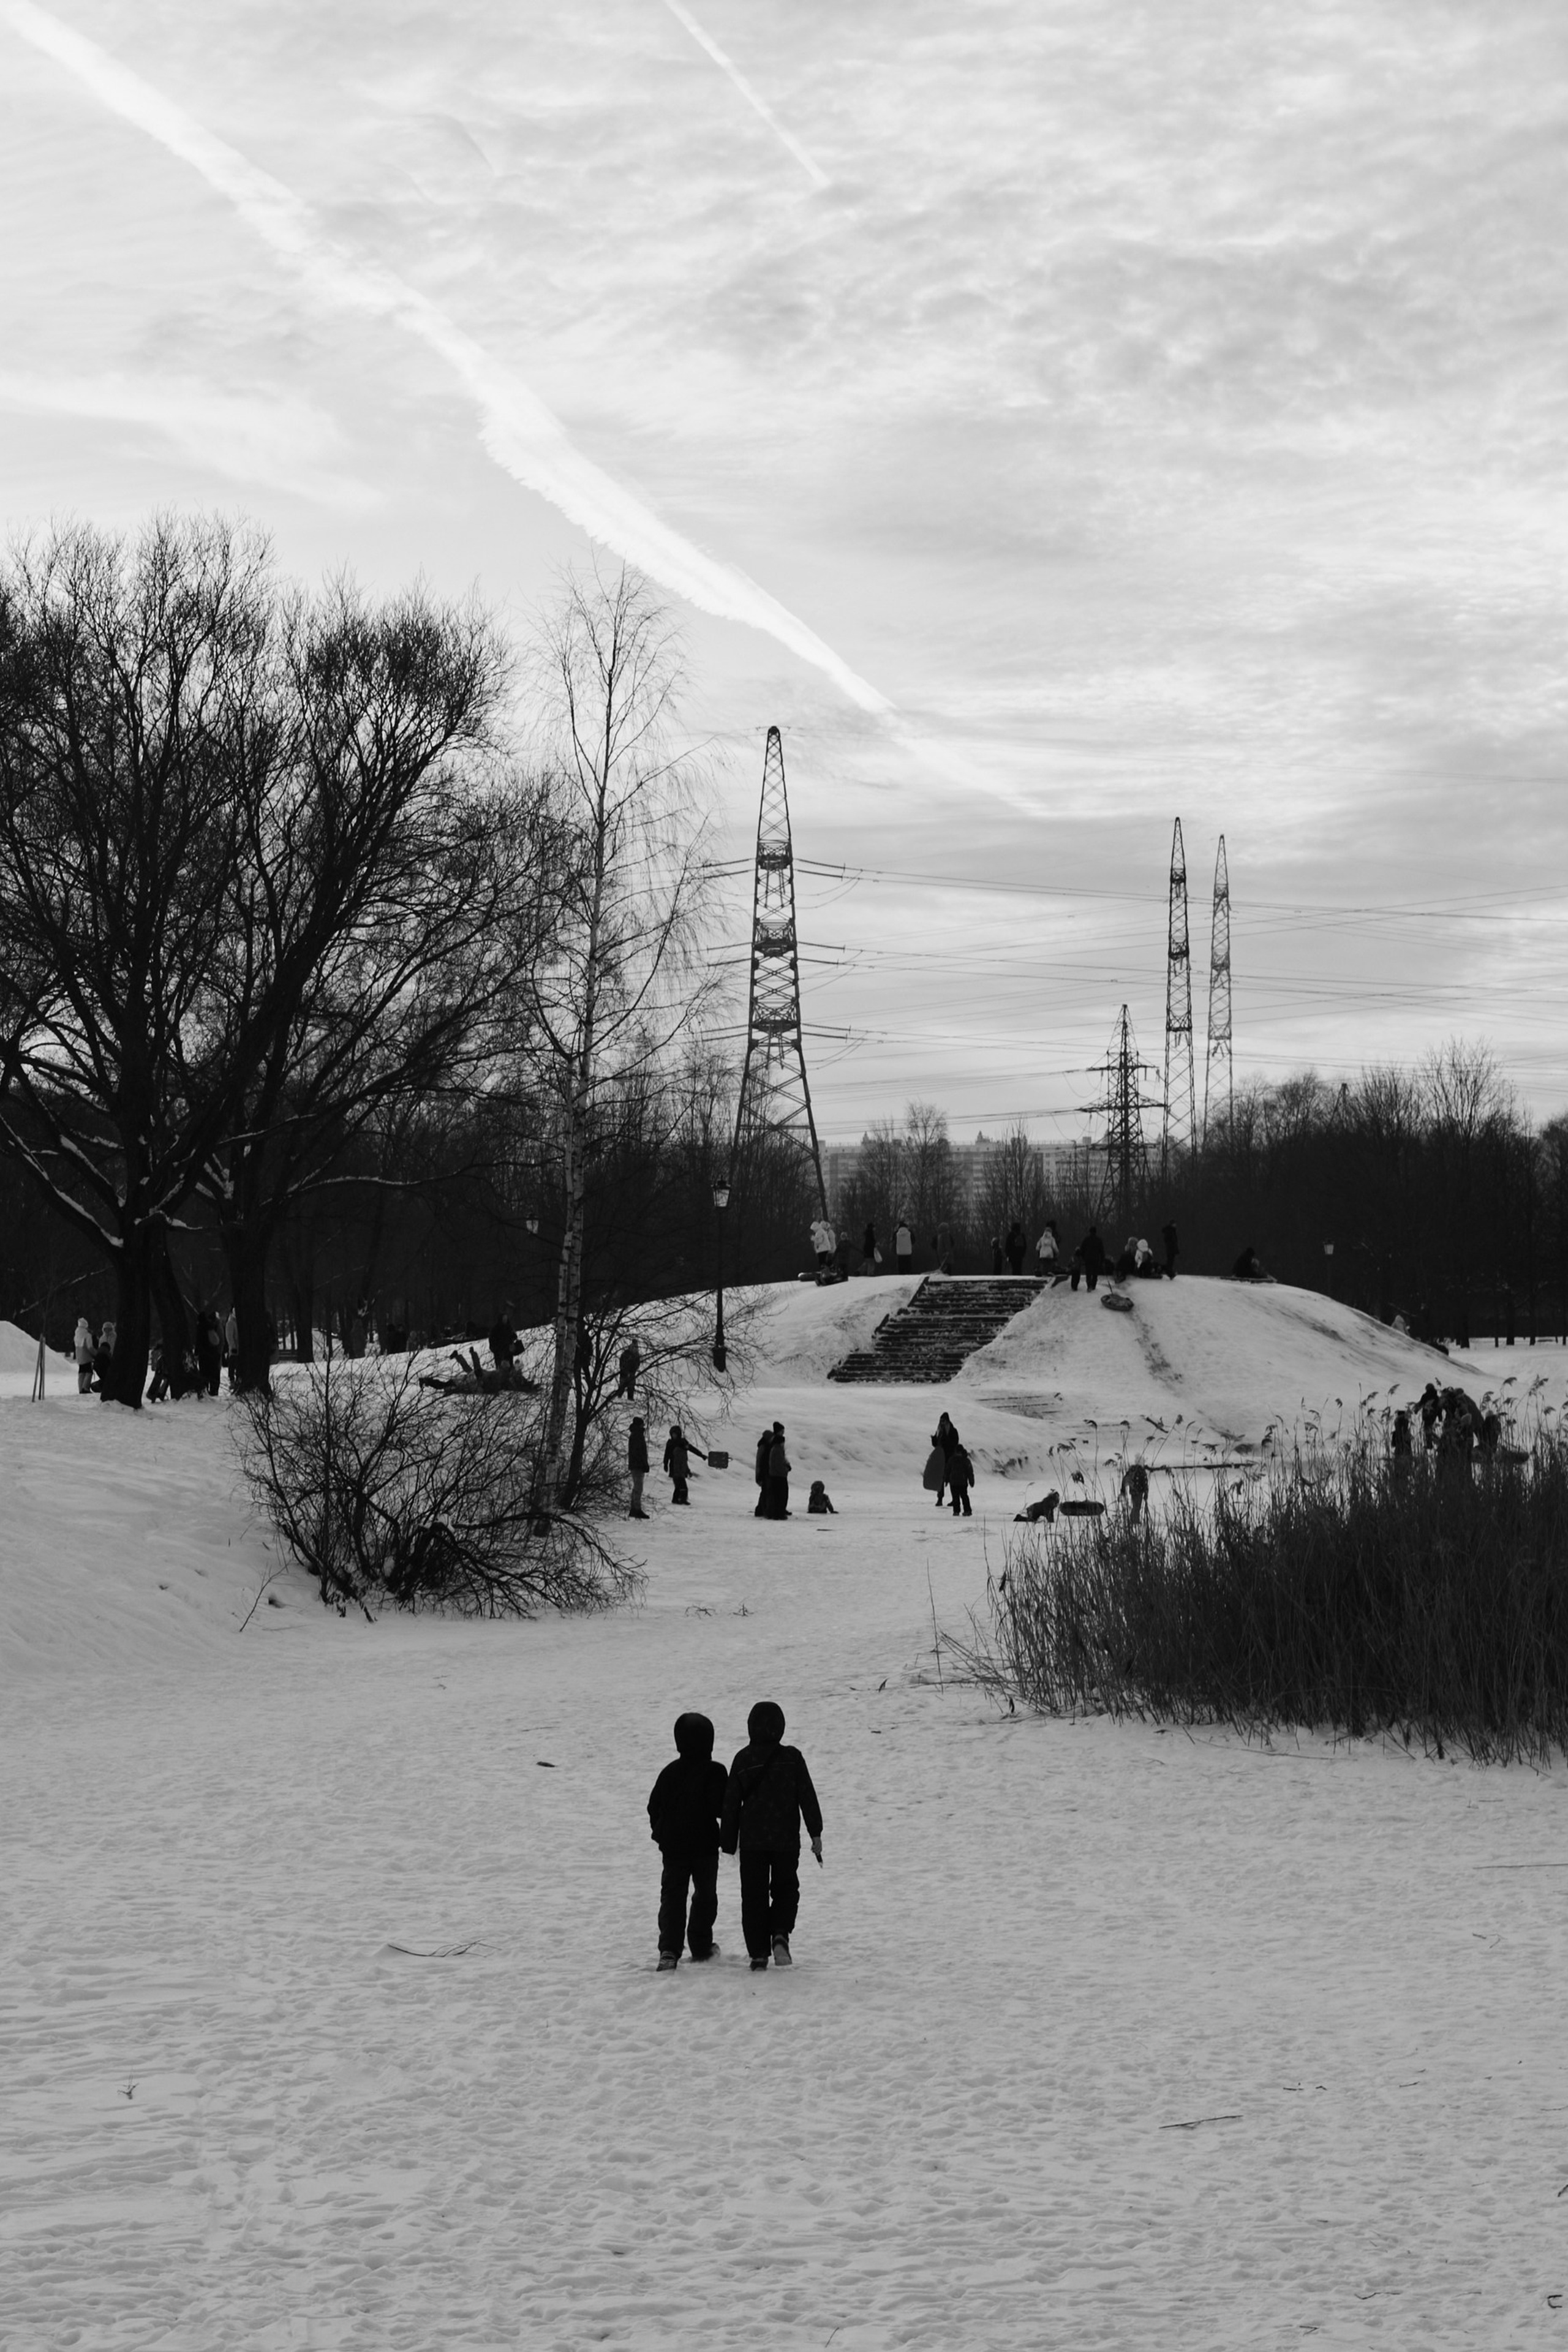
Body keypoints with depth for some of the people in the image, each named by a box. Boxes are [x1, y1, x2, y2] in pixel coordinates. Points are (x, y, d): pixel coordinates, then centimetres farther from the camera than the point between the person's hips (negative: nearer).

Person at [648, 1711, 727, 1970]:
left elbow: (654, 1807, 6)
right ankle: (701, 1947, 21)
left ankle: (669, 1949, -16)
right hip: (705, 1845, -2)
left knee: (672, 1897, 1)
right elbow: (722, 1808, -18)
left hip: (673, 1846, 2)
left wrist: (660, 1833, 21)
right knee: (705, 1895, 15)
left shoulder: (670, 1772, 1)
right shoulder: (715, 1772, -11)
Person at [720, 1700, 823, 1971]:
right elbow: (807, 1797, -4)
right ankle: (780, 1935, -11)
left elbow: (731, 1804, 2)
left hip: (751, 1840, 0)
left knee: (754, 1897, 8)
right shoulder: (792, 1758, -5)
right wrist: (815, 1833, 3)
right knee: (785, 1890, 14)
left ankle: (758, 1953, 4)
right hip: (786, 1839, 0)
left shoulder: (743, 1761, -2)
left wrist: (729, 1841, 11)